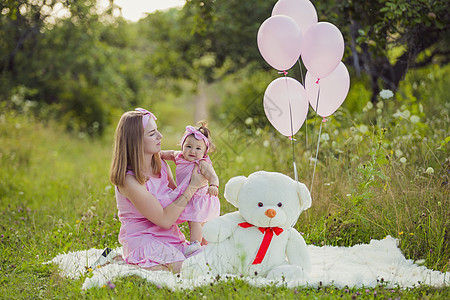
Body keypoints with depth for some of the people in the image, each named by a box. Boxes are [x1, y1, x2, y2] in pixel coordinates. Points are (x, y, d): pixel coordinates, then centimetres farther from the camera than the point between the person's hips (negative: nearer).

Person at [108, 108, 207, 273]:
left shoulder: (161, 165, 6)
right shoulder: (129, 180, -19)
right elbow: (165, 220, -19)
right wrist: (192, 186, -15)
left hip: (171, 240, 8)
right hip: (143, 243, -8)